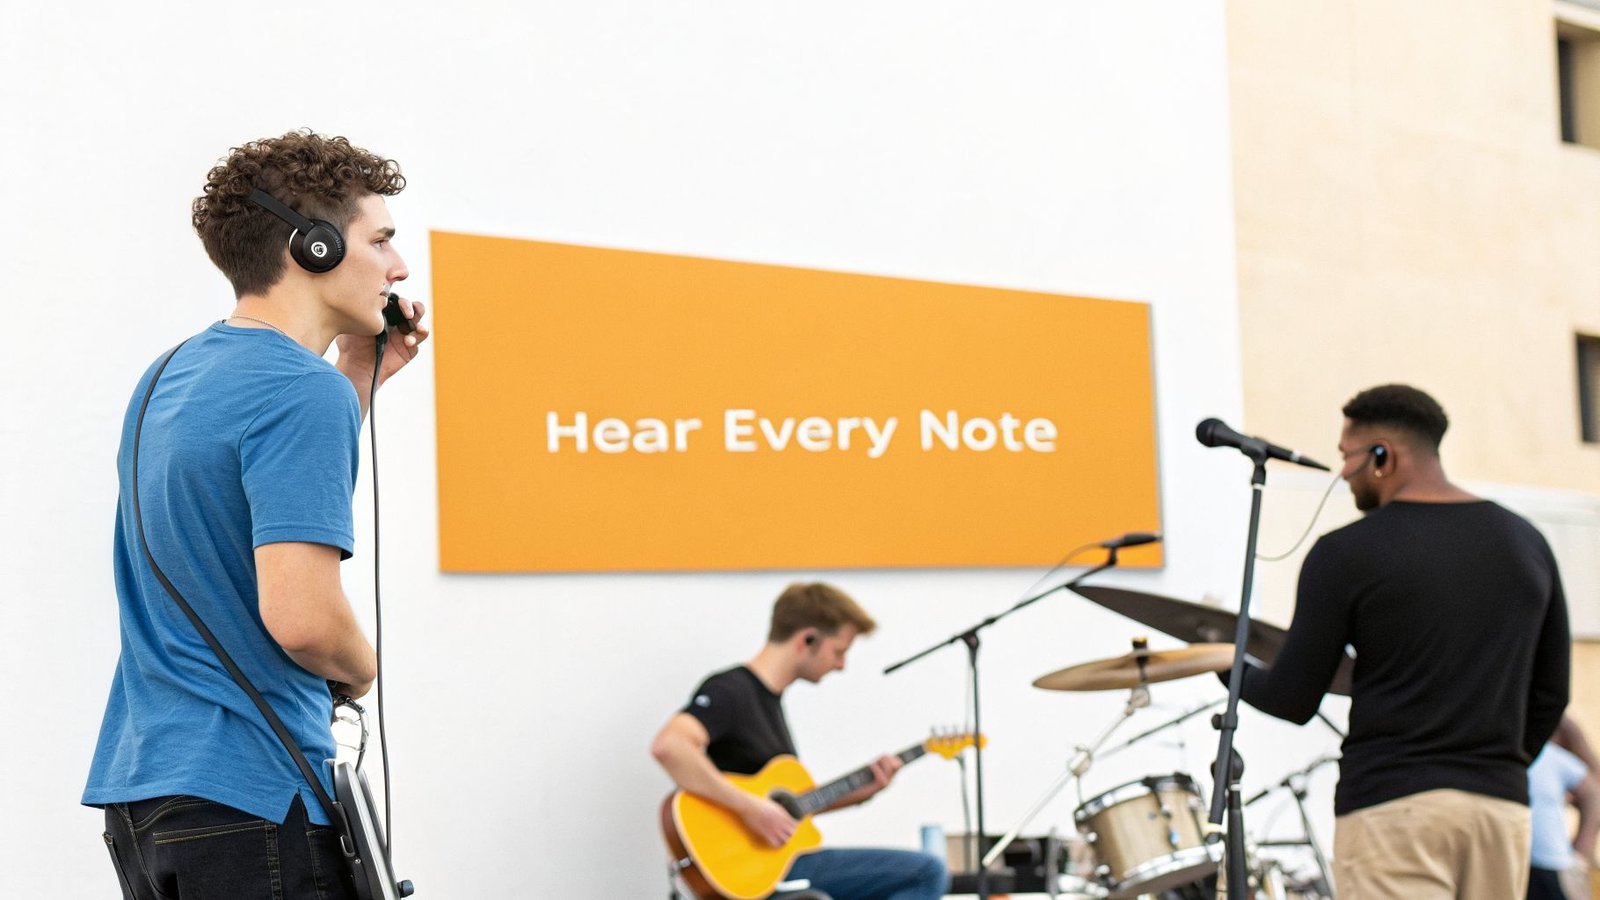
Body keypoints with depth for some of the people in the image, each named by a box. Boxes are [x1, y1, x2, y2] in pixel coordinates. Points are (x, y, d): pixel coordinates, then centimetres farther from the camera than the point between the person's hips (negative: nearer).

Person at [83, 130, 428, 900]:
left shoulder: (173, 373, 12)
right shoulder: (305, 391, -17)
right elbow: (301, 614, -26)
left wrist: (357, 375, 18)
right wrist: (360, 669, -4)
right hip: (251, 794, -9)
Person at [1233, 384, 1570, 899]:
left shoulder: (1346, 553, -5)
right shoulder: (1525, 543, 11)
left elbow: (1294, 701, -2)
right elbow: (1549, 696, 15)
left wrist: (1232, 670, 17)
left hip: (1391, 802, -5)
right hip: (1503, 807, 6)